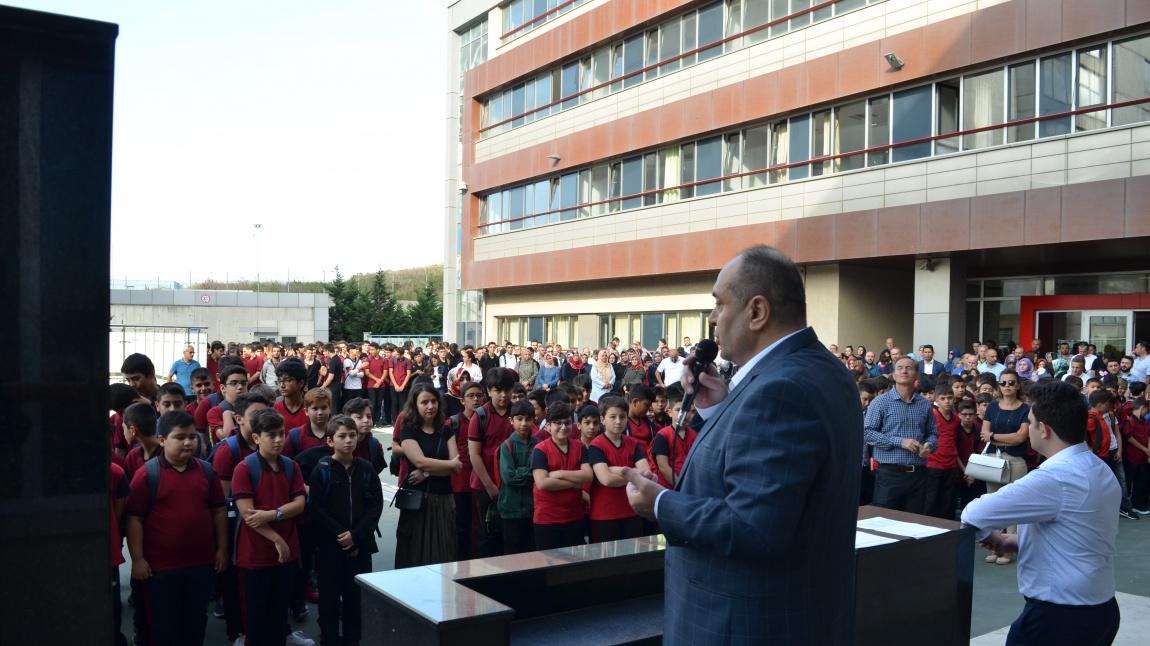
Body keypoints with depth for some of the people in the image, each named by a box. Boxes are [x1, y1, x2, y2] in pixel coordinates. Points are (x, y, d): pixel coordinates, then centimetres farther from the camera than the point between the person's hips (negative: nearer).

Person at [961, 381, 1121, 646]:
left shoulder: (1053, 478, -25)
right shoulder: (1102, 471, 5)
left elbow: (973, 514, -25)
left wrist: (989, 536, -3)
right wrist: (1019, 542, 7)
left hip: (1058, 618, -9)